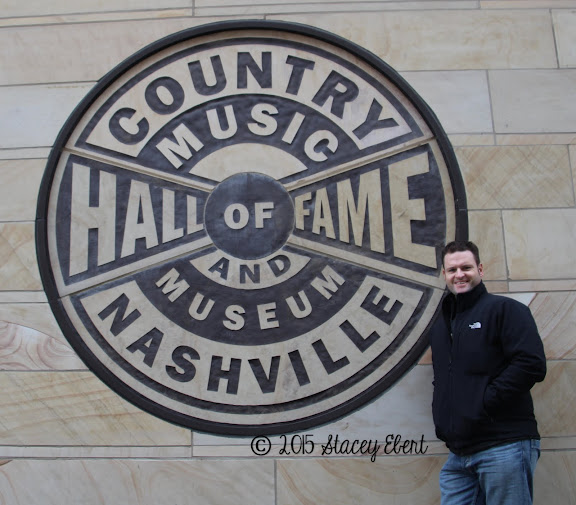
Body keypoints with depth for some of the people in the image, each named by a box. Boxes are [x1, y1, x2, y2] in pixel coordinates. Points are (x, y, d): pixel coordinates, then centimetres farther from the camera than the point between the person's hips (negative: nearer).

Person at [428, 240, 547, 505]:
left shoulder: (504, 309, -1)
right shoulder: (440, 325, 21)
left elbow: (532, 364, -14)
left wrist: (485, 403, -15)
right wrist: (442, 423, 14)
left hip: (504, 446, -7)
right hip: (458, 453, 7)